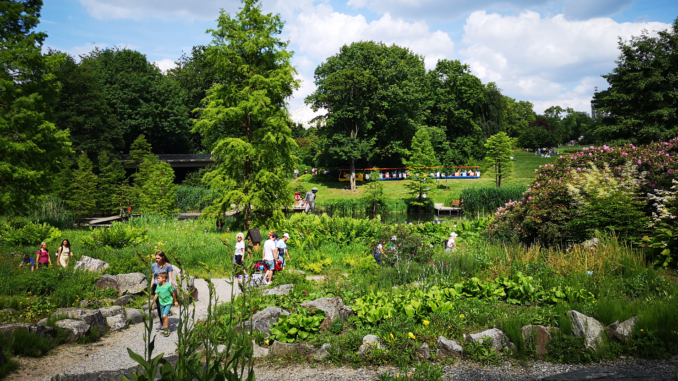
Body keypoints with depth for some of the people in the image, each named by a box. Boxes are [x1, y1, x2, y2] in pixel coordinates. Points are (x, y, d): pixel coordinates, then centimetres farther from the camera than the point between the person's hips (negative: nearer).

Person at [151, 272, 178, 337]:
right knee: (162, 317, 9)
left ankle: (166, 330, -9)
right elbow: (156, 295, 8)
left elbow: (173, 293, -4)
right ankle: (164, 327, 26)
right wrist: (154, 303, 7)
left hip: (168, 303, -6)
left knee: (165, 315, -19)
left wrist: (175, 301, 5)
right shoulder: (158, 286, -1)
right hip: (161, 303, 6)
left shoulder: (168, 285, -16)